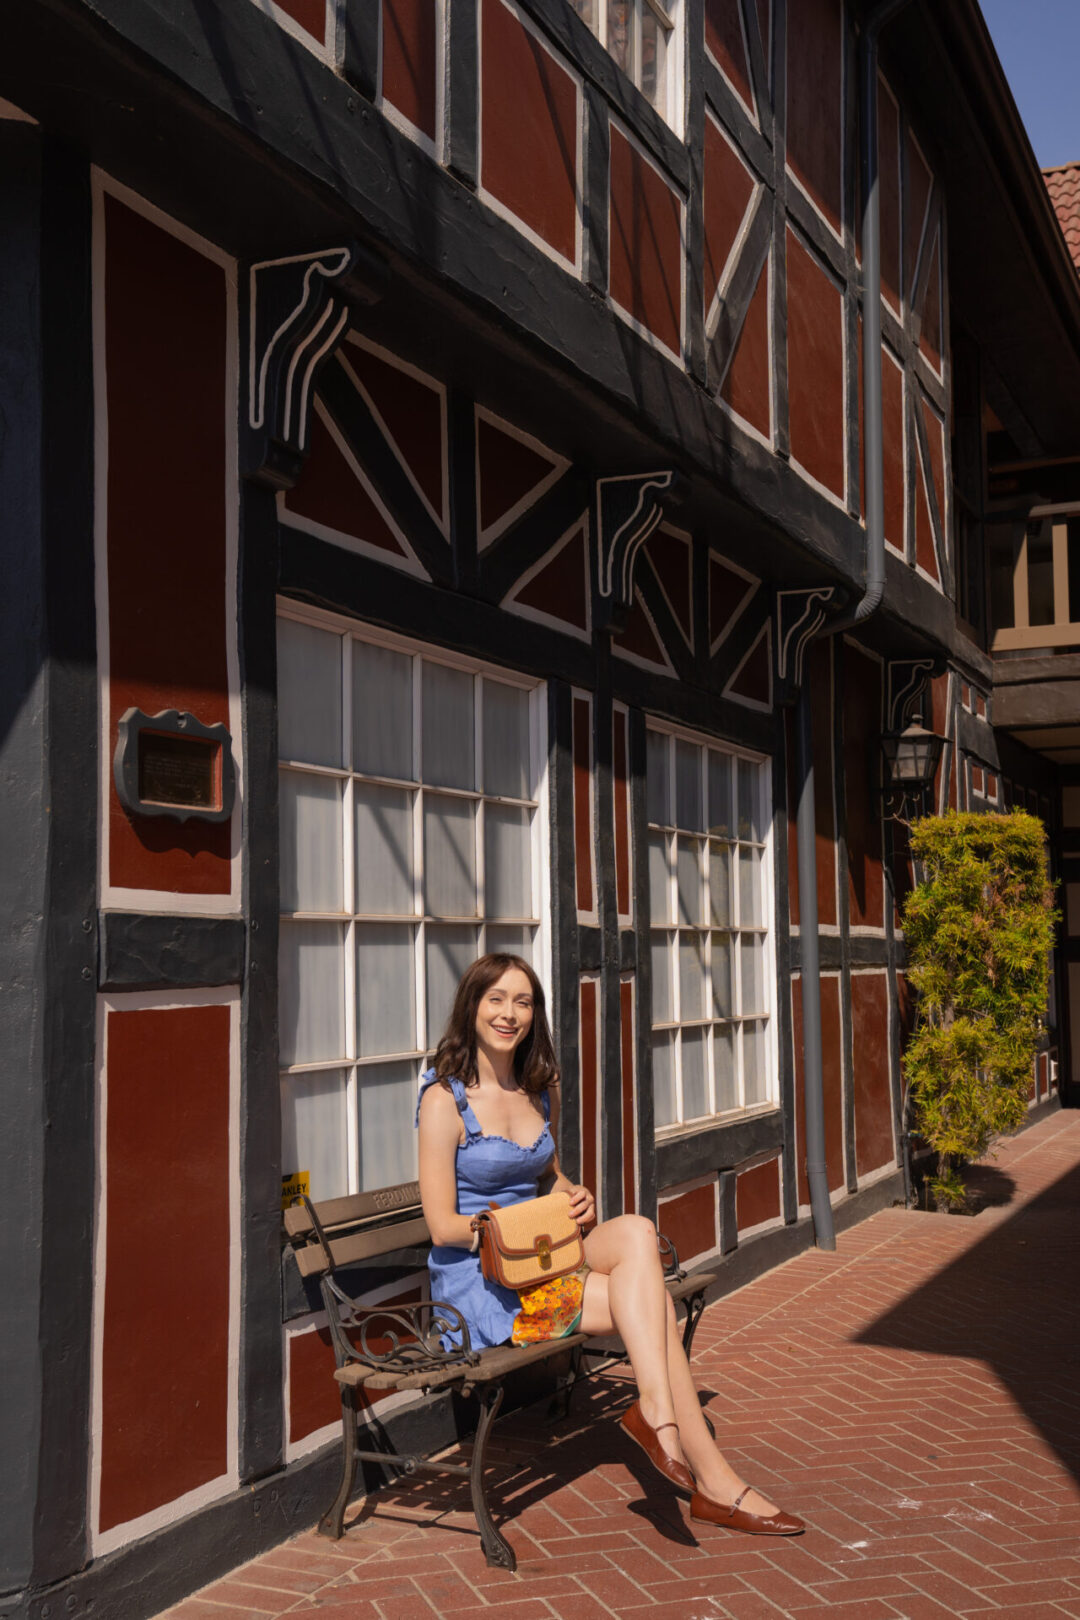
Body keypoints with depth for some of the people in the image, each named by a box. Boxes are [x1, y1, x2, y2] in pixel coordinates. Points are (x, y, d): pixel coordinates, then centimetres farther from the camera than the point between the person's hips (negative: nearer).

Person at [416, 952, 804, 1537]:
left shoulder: (540, 1090, 11)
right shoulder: (444, 1100, -10)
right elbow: (443, 1226, -12)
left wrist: (574, 1199, 1)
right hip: (477, 1281, -6)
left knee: (636, 1231, -25)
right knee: (647, 1300, -22)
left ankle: (655, 1411, -28)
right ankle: (710, 1477, -19)